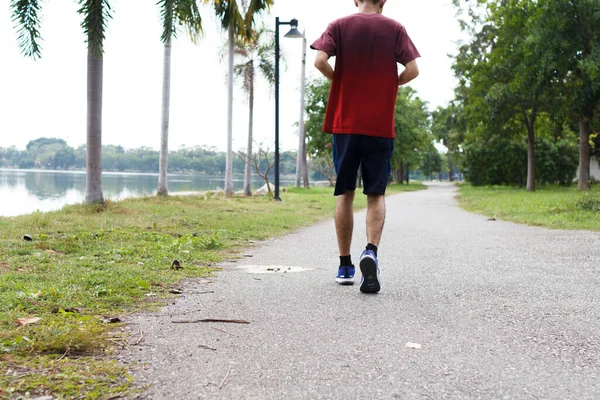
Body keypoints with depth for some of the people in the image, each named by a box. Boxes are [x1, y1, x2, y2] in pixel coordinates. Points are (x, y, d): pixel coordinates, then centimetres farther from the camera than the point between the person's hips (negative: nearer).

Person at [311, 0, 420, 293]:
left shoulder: (339, 26, 5)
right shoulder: (395, 29, 5)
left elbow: (320, 60, -10)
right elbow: (412, 70, -5)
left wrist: (339, 80, 8)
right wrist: (389, 83, 13)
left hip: (345, 124, 1)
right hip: (381, 126, 0)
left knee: (344, 194, 9)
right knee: (376, 194, 4)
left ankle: (345, 266, 13)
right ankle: (371, 250, -21)